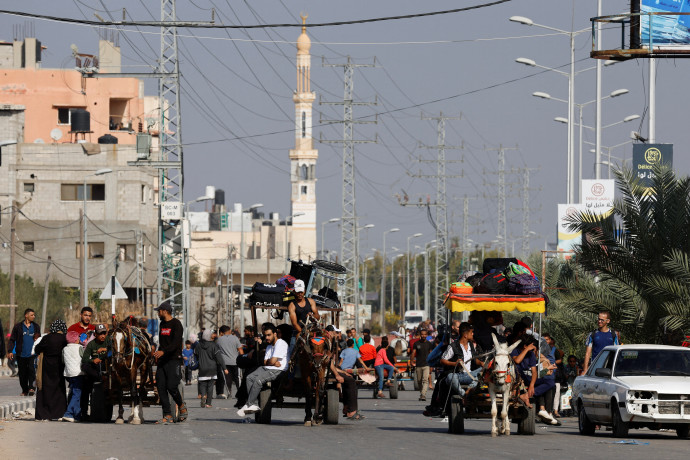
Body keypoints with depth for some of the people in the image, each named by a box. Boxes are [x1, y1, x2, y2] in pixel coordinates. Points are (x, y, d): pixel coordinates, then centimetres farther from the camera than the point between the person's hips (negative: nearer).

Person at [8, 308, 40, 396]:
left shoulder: (36, 327, 12)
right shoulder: (18, 326, 5)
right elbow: (12, 340, 6)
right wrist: (10, 351, -5)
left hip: (32, 354, 0)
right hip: (21, 354, 0)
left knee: (31, 369, -18)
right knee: (22, 373, 3)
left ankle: (31, 387, -19)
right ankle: (24, 390, 13)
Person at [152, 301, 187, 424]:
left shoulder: (176, 324, -8)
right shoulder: (162, 324, 17)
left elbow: (176, 343, -20)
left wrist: (163, 352, -32)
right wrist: (158, 355, 19)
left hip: (173, 360, -8)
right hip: (162, 361, 8)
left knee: (171, 386, -15)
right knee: (161, 387, -2)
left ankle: (181, 406, 12)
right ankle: (167, 416, -2)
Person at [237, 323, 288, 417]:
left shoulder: (281, 344, -7)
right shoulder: (269, 346, 23)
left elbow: (273, 361, -15)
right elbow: (265, 362, 12)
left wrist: (268, 362, 6)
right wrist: (273, 362, -8)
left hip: (278, 370, -9)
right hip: (267, 368, 9)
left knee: (258, 380, -28)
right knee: (250, 378, -10)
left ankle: (249, 405, -23)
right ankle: (254, 404, -18)